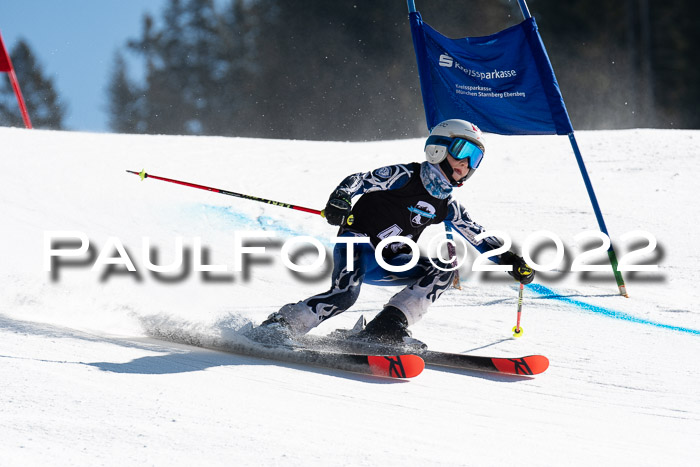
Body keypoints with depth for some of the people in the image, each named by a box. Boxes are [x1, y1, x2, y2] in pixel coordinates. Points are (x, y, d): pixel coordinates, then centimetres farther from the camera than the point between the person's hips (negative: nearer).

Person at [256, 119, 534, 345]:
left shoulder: (446, 207, 13)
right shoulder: (405, 177, -7)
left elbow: (478, 238, 20)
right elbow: (358, 181, -15)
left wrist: (510, 259, 7)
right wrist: (340, 199, -36)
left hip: (386, 266, 7)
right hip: (359, 243, -7)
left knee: (444, 268, -13)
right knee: (344, 295, -33)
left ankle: (386, 328, -19)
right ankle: (275, 328, -23)